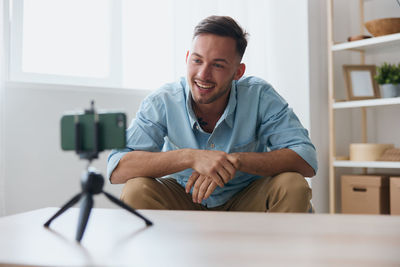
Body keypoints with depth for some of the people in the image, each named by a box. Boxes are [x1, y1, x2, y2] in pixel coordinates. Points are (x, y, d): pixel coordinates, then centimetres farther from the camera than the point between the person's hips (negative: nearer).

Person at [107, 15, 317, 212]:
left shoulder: (260, 97, -18)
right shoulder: (163, 102, -18)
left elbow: (307, 161, -23)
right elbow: (116, 169, -27)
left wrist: (236, 160, -36)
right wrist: (191, 157, -39)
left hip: (246, 201, 1)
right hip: (183, 200, 0)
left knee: (293, 186, -28)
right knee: (136, 190, -29)